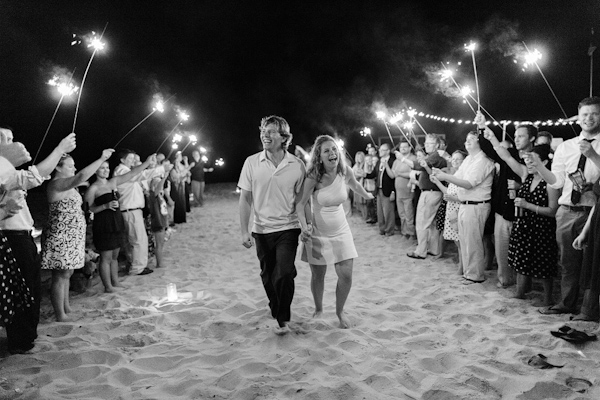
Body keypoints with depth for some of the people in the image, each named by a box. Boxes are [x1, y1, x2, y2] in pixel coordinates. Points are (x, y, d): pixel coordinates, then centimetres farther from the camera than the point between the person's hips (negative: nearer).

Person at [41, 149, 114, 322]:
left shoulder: (66, 186, 16)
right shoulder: (57, 184, -16)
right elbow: (82, 176, -31)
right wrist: (101, 159, -29)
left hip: (71, 238, 10)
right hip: (61, 238, -10)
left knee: (66, 274, 15)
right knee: (61, 276, -4)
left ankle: (66, 308, 25)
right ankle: (60, 316, 3)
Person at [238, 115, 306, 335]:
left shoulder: (297, 165, -7)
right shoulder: (252, 162, -5)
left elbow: (302, 199, 0)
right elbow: (245, 198, -2)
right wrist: (244, 231, -5)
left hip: (288, 228, -2)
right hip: (262, 230, 2)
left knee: (284, 274, -15)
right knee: (268, 277, 15)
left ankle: (283, 319, 5)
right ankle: (277, 310, 41)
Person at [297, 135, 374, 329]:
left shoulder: (345, 171, -8)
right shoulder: (313, 177, -18)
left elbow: (355, 185, 14)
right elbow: (301, 204, -18)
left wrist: (367, 195, 32)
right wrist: (304, 226, -34)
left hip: (340, 230, 3)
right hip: (317, 232, -2)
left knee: (346, 276, -2)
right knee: (318, 275, 9)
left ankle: (340, 311, 23)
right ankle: (318, 309, 35)